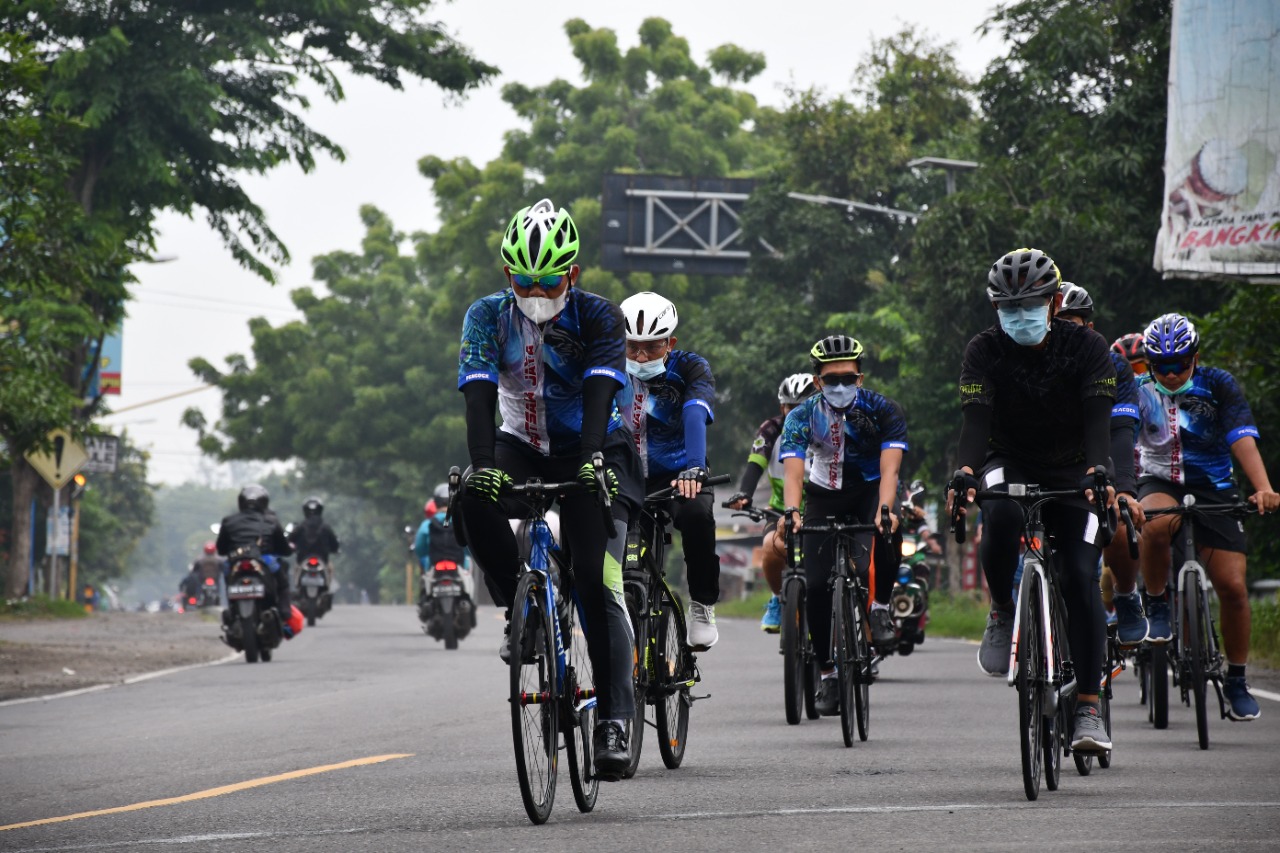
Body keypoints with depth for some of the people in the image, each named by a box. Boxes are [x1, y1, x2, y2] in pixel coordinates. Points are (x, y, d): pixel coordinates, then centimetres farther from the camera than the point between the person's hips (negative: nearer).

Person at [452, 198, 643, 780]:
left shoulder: (599, 317, -14)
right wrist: (482, 464, -38)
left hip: (591, 453, -2)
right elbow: (479, 395, -21)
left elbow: (599, 393, -28)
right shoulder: (487, 317, -9)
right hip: (523, 448, 2)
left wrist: (591, 460, -45)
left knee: (598, 581, -18)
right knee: (473, 499, -31)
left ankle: (614, 718, -18)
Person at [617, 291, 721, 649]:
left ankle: (703, 606, -14)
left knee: (697, 512, -35)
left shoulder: (690, 368, -10)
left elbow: (695, 417, -28)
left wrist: (693, 469, -47)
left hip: (676, 476, -2)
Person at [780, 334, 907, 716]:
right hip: (826, 496, 1)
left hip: (871, 489, -1)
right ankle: (828, 673, 4)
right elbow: (793, 471, -31)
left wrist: (884, 510, -51)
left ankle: (881, 608, -13)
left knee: (887, 529, -36)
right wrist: (791, 513, -50)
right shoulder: (802, 417, -18)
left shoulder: (883, 411, -21)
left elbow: (889, 468, -33)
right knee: (817, 586, -12)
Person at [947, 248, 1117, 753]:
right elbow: (976, 417, -26)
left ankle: (1089, 708, -12)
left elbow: (1098, 417, -27)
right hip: (1009, 464, 0)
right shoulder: (985, 350, -13)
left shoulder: (1086, 347, -14)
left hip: (1072, 474, 0)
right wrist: (964, 472, -46)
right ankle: (1002, 612, -10)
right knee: (1001, 517, -37)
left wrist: (1098, 472, -47)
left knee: (1080, 578, -16)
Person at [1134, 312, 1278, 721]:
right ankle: (1157, 605, -13)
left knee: (1232, 586, -9)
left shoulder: (1218, 386, -10)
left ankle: (1236, 681, 8)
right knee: (1157, 524, -38)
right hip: (1161, 483, -1)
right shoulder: (1138, 390, -9)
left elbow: (1243, 439, -22)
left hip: (1213, 488, 1)